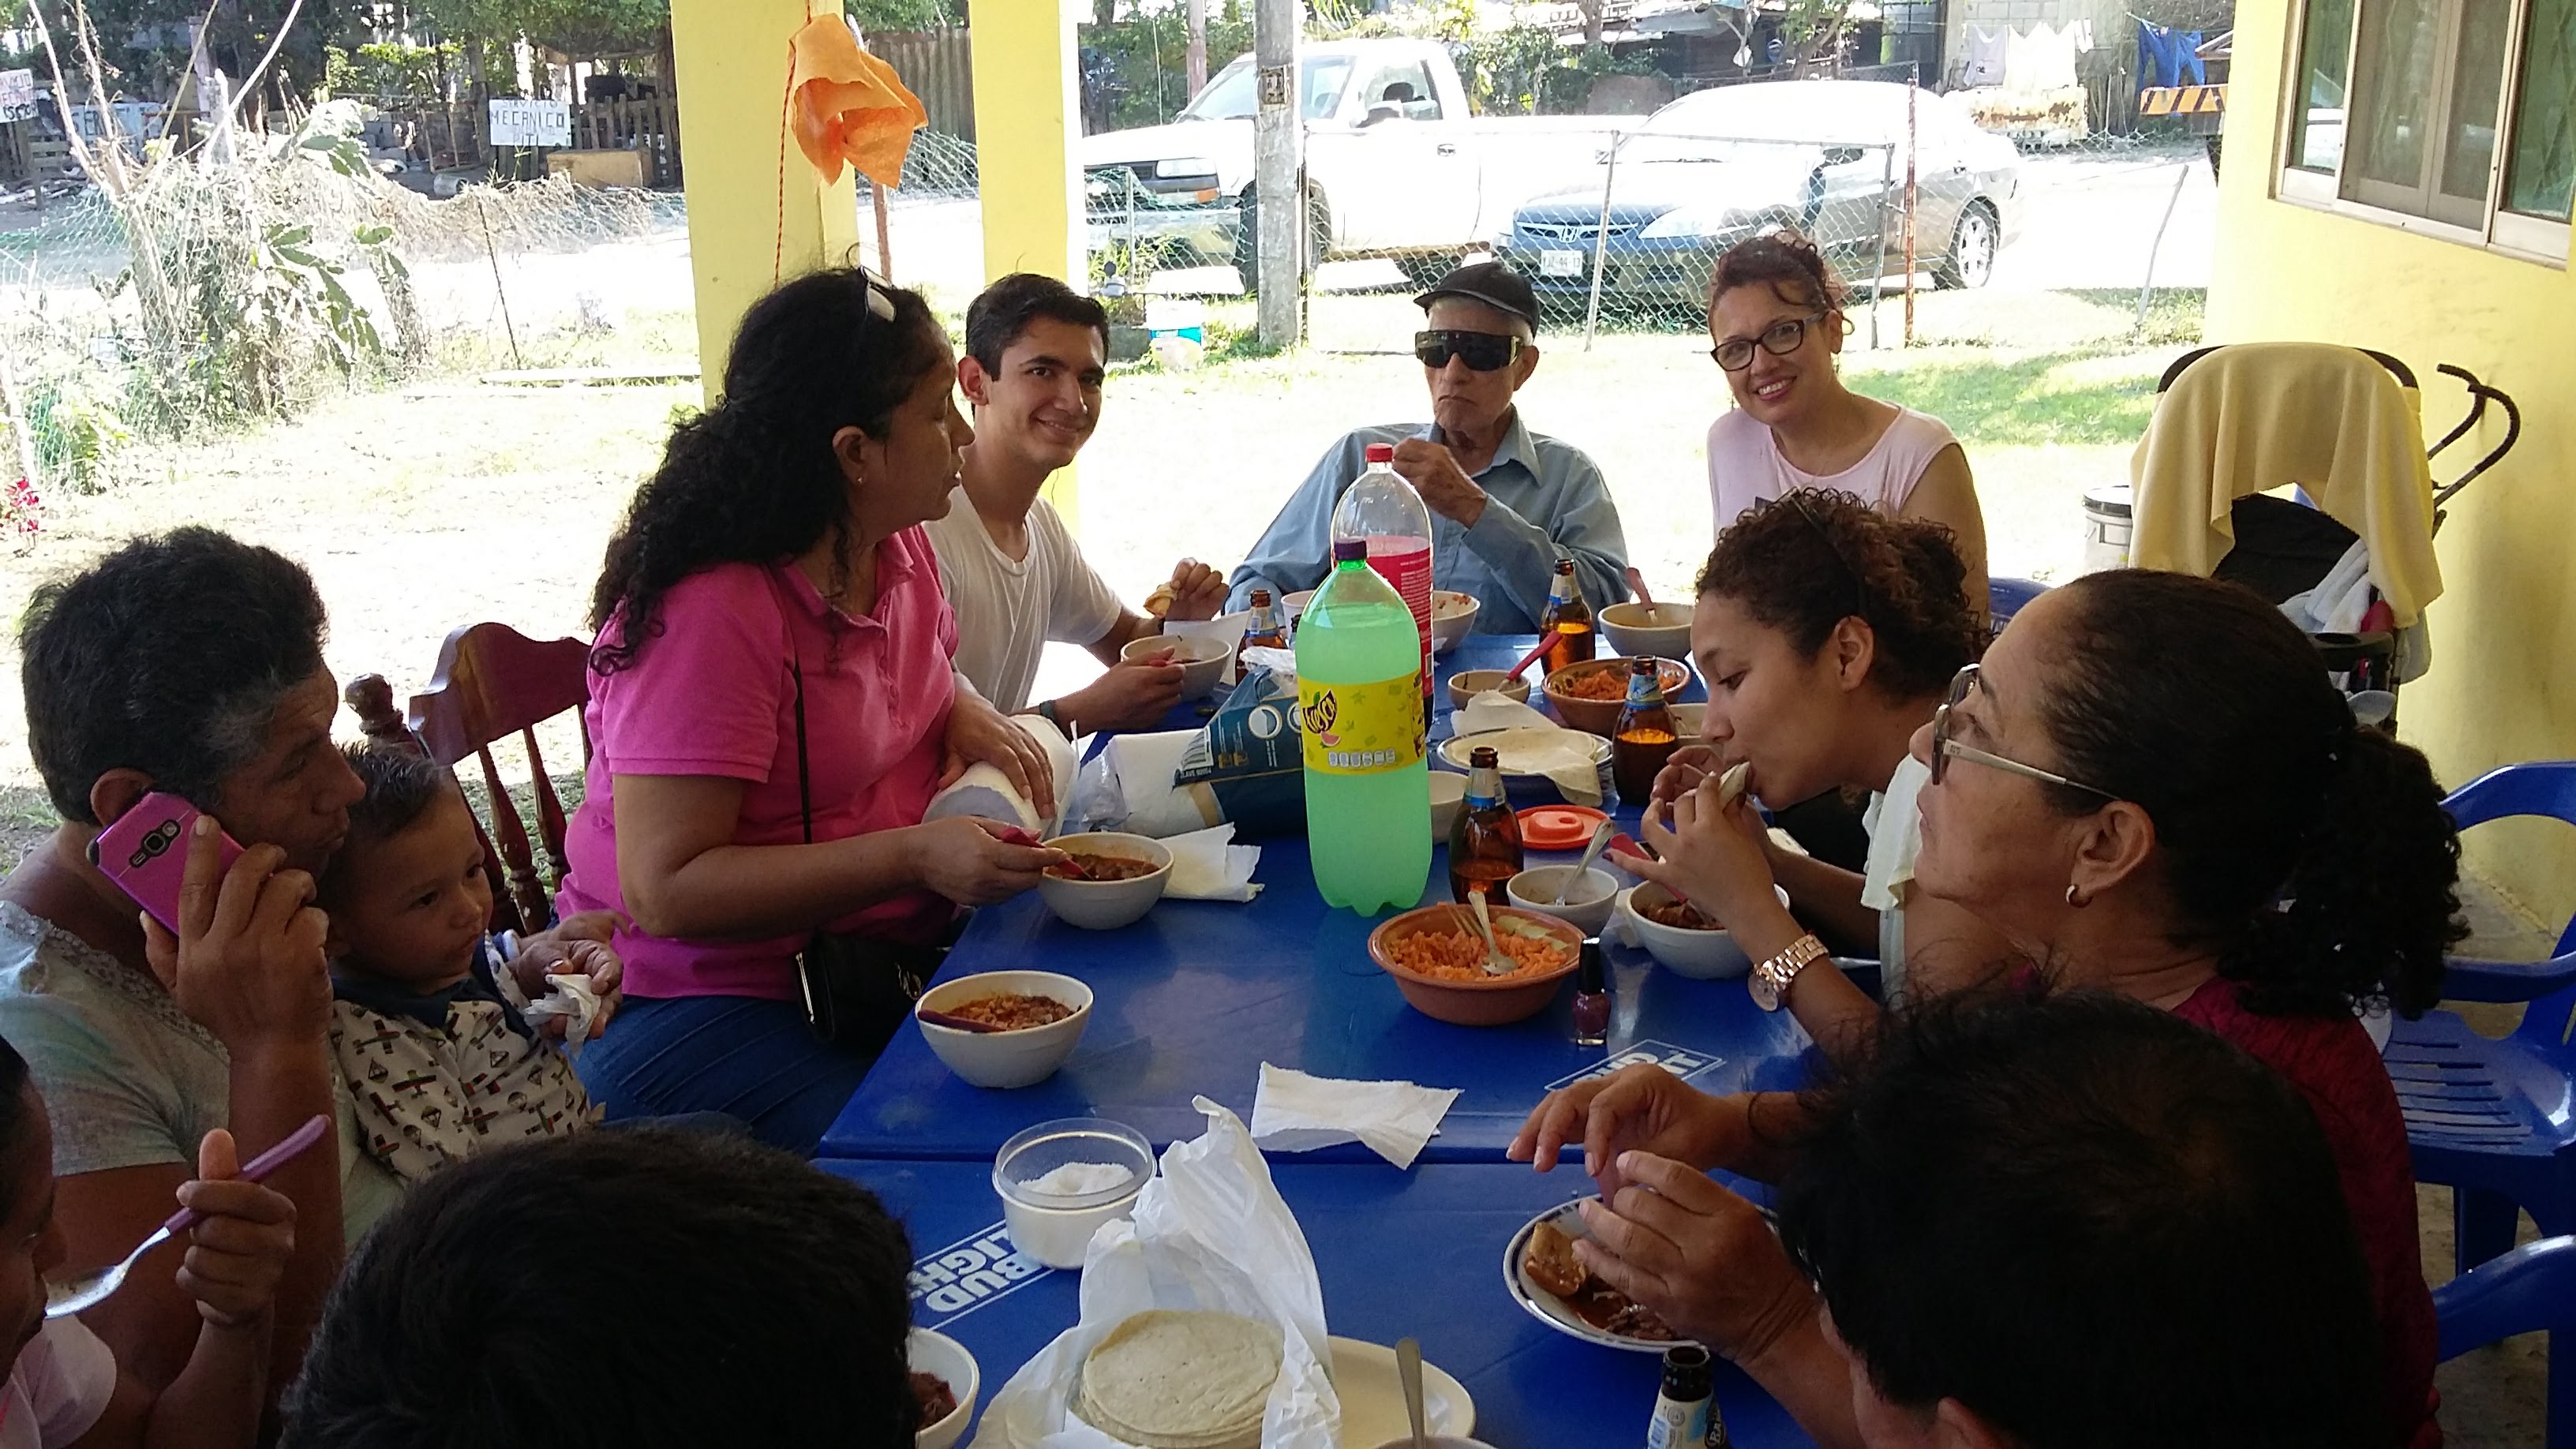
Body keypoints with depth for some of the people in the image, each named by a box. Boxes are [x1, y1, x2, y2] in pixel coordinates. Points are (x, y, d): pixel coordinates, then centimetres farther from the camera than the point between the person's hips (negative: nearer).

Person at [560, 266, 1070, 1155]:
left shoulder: (899, 550, 6)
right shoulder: (712, 614, -22)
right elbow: (664, 890, -24)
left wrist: (964, 714, 3)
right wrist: (913, 856, -28)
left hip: (893, 956, 8)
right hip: (706, 1003, -8)